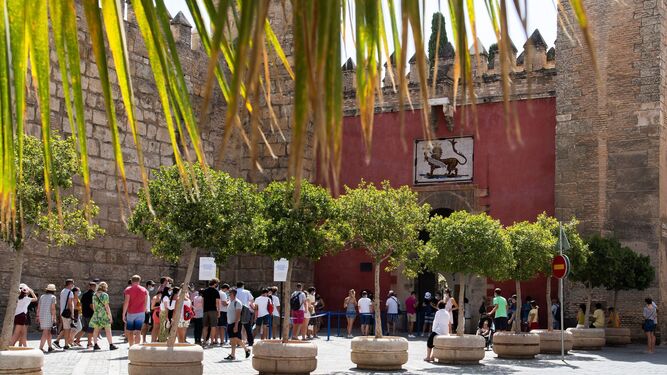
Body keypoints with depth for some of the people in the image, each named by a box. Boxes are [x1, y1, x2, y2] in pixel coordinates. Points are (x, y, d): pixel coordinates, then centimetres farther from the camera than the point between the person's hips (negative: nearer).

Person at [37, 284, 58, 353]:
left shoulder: (42, 296, 12)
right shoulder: (53, 297, -4)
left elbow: (38, 307, 10)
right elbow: (53, 308, -11)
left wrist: (38, 317, 16)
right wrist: (54, 318, -9)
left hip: (41, 316, 6)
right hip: (48, 316, -6)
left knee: (48, 332, 17)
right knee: (45, 333, -6)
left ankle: (50, 347, 23)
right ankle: (40, 348, -15)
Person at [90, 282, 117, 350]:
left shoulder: (94, 295, 7)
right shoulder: (105, 295, -11)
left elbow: (94, 306, 12)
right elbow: (106, 306, -13)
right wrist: (110, 315, -8)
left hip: (96, 314, 6)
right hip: (104, 314, -6)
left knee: (96, 330, 10)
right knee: (108, 330, -1)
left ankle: (95, 345, 7)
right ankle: (111, 345, -1)